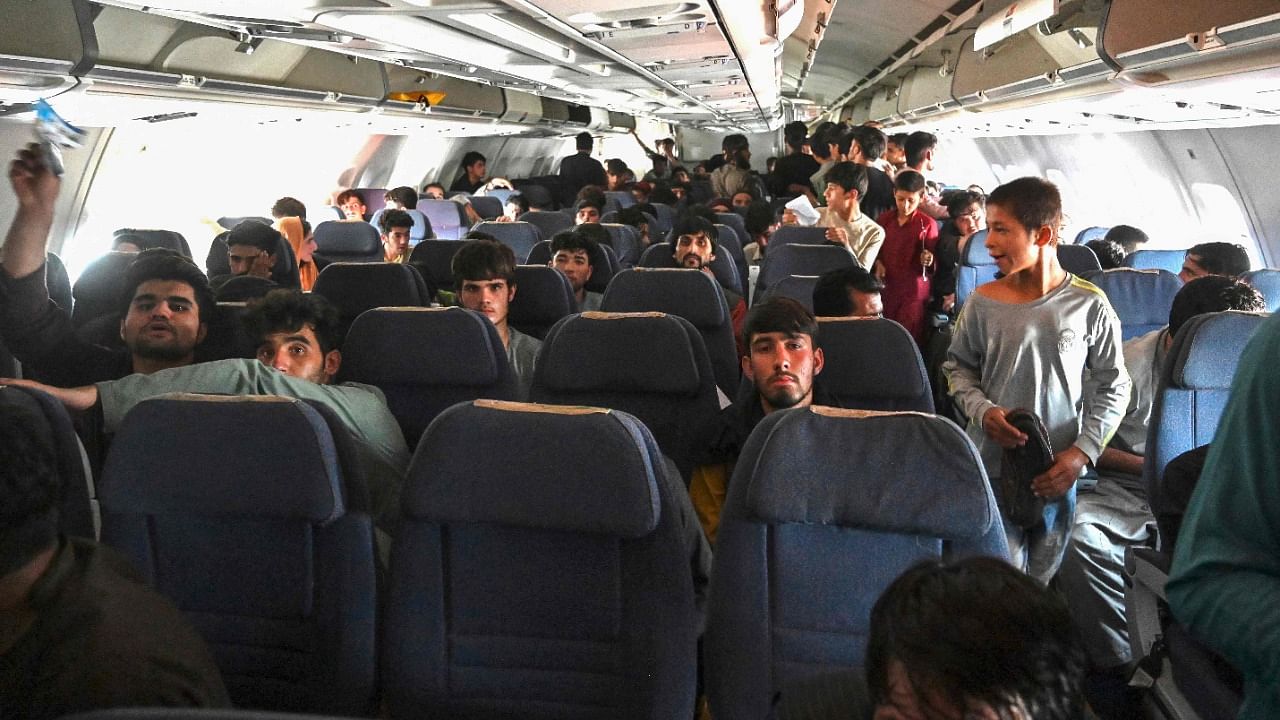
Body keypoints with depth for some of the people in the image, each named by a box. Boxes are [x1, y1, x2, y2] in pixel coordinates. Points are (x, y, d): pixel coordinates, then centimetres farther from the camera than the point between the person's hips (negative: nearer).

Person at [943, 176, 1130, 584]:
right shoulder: (983, 303, -4)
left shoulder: (1088, 306, -5)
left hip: (1058, 474, 1)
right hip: (991, 469, 0)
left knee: (1042, 579, 12)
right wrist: (982, 411, -10)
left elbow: (1114, 386, 4)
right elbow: (958, 367, 10)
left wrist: (1082, 451, -6)